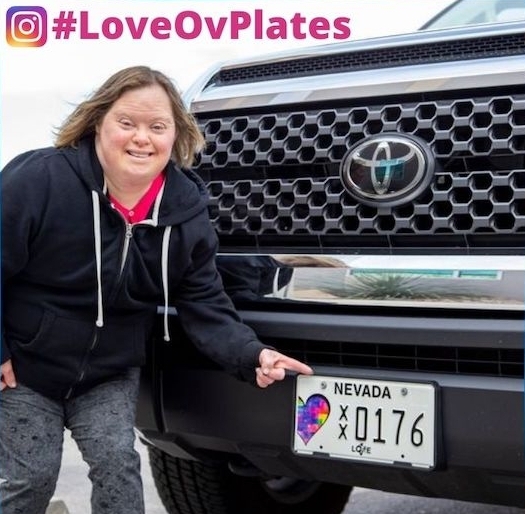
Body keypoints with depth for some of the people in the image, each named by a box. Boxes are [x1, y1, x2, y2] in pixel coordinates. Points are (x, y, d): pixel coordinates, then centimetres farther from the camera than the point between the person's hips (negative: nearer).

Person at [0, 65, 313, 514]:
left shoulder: (187, 208, -11)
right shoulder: (39, 179, -25)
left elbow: (204, 302, -8)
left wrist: (252, 355, -24)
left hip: (111, 372, 3)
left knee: (117, 461, -7)